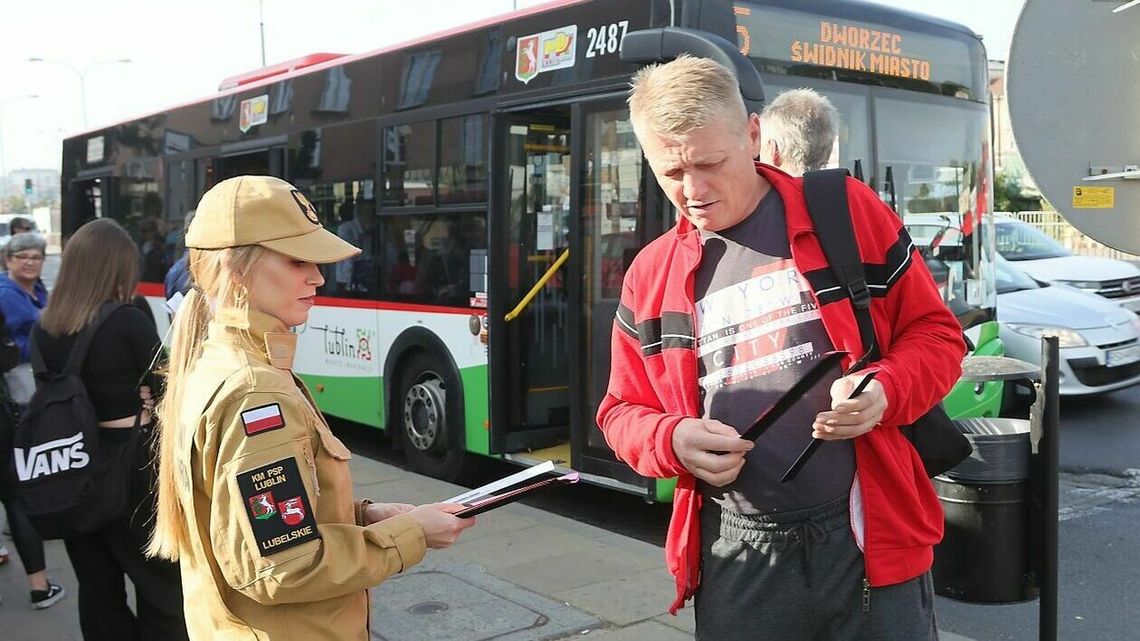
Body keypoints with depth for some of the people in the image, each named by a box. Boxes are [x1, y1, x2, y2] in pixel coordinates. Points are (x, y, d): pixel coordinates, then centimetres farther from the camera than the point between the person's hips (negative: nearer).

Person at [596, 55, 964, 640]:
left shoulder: (847, 212, -1)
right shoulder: (650, 275, 6)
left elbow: (935, 332, 4)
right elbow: (624, 412, 12)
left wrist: (885, 392, -16)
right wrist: (672, 441, -10)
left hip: (869, 539, -2)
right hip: (736, 558, 2)